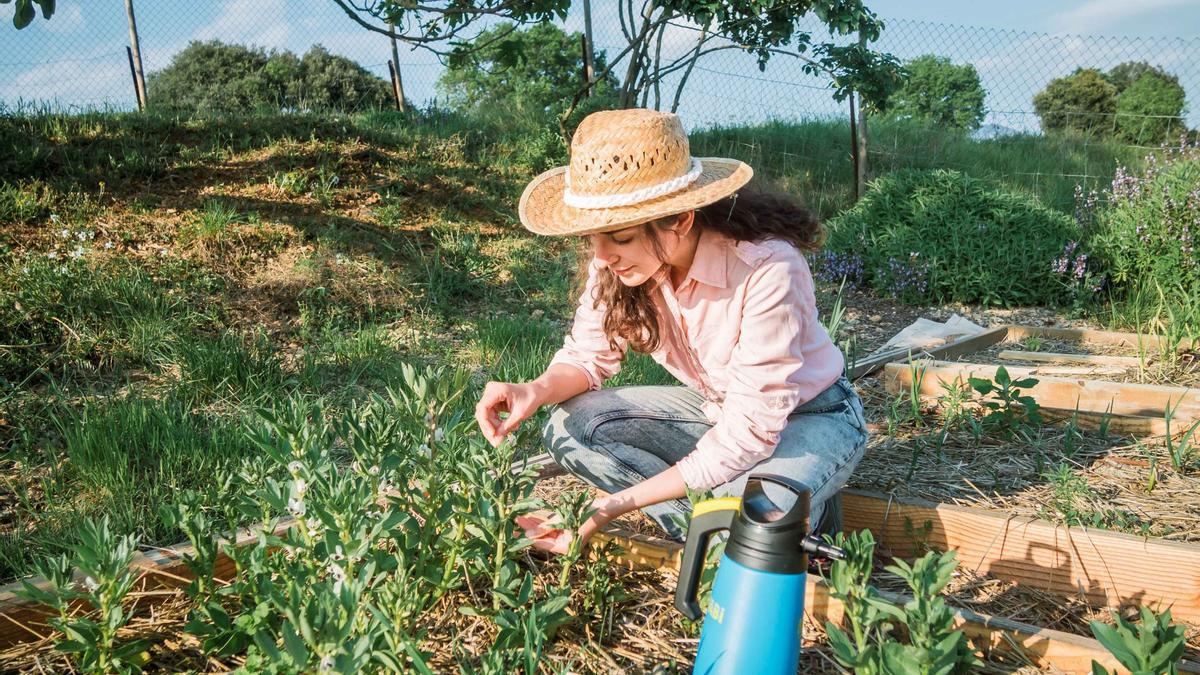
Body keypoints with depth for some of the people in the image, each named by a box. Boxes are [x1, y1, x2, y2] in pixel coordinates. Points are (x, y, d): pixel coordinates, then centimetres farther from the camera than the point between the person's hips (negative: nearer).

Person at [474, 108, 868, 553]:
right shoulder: (616, 262, -17)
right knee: (568, 426, -17)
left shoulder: (768, 270, -34)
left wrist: (618, 503, -33)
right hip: (717, 409, 6)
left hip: (812, 416, -5)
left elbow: (750, 433, -31)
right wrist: (538, 390, -27)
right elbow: (588, 356, -2)